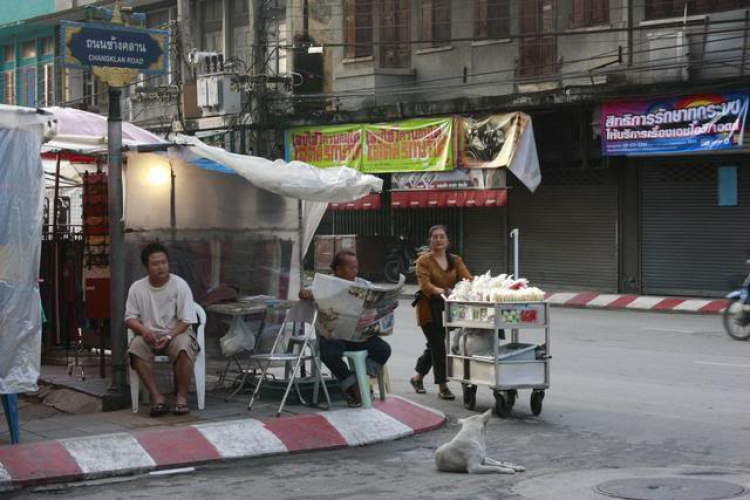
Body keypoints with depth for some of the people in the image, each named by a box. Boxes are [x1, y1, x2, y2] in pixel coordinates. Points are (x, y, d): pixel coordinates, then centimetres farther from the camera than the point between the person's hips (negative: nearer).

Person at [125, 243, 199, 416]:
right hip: (149, 335, 2)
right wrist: (143, 330, -19)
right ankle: (157, 397, -27)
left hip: (176, 332, -2)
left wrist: (169, 337, -22)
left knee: (184, 347, -36)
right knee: (136, 347, -31)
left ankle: (181, 397, -22)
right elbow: (130, 318, 3)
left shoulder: (179, 285, -6)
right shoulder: (137, 288, 1)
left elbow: (186, 320, -7)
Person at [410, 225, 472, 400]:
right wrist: (440, 291, -40)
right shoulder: (424, 261, -8)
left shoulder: (455, 260, 7)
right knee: (438, 347, -9)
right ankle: (442, 387, -4)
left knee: (434, 346, 15)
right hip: (429, 309, -5)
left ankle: (418, 377, 35)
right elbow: (425, 284, -21)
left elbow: (466, 277, -7)